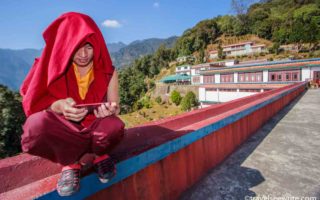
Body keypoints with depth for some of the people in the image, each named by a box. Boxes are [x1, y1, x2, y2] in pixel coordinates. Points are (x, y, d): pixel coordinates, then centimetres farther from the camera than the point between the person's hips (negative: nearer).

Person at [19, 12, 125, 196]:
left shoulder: (107, 70, -9)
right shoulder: (53, 65, -9)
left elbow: (115, 108, -6)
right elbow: (33, 104, -8)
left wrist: (110, 110, -32)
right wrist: (58, 106, -31)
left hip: (95, 129, 0)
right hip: (63, 131, 1)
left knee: (115, 126, -33)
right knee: (38, 124, -31)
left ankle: (100, 155, 3)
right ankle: (70, 163, -2)